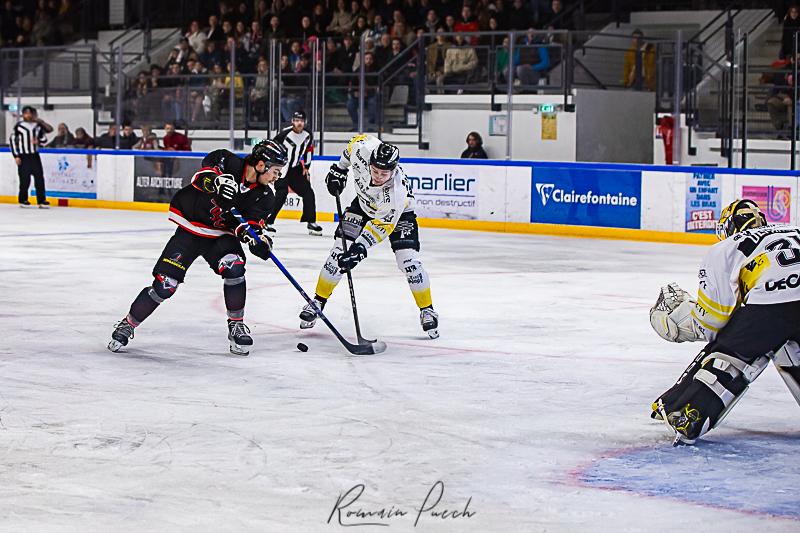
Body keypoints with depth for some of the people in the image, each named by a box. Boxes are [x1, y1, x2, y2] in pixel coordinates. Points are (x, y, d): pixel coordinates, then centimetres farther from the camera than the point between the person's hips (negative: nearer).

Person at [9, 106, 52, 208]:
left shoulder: (38, 126, 8)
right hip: (23, 157, -4)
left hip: (35, 156, 4)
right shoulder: (18, 126, -4)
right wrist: (16, 156, -8)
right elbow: (12, 140, -3)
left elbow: (44, 139, 17)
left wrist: (38, 142, -7)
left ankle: (41, 200, 1)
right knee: (25, 179, -4)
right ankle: (23, 200, 9)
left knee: (39, 178, -2)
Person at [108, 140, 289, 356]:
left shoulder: (263, 196, -8)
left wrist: (257, 238, -34)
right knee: (165, 284, -8)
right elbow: (202, 175, -29)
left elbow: (251, 225, -13)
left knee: (233, 267, -27)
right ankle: (127, 325, 12)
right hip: (189, 228, -3)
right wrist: (216, 180, -50)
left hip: (221, 235, 3)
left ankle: (236, 325, -8)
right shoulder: (228, 162, -18)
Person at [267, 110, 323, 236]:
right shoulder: (285, 134, -22)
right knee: (282, 193, -21)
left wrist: (306, 167, 12)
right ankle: (267, 222, -19)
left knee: (308, 192, 3)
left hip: (295, 169, 7)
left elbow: (308, 151, 16)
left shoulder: (308, 135, -1)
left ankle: (311, 223, 14)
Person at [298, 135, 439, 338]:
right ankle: (318, 301, 8)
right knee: (339, 251, -7)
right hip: (364, 203, 4)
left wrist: (361, 247, -45)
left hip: (398, 213, -4)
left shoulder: (397, 190, -42)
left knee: (408, 260, -16)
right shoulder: (363, 149, -33)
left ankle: (427, 310, 2)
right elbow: (359, 138, -7)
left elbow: (381, 225, -36)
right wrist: (339, 169, -1)